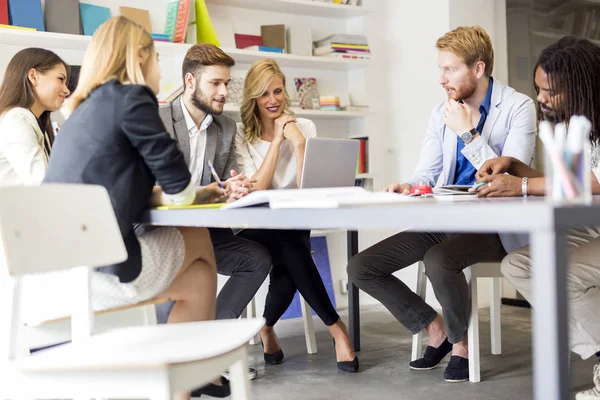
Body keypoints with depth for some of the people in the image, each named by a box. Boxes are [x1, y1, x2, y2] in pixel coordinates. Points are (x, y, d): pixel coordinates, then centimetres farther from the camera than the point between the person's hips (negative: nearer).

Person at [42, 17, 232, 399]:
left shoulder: (87, 107, 19)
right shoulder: (130, 96, -7)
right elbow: (178, 189, -6)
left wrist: (198, 194, 24)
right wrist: (190, 193, 17)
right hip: (101, 265, -8)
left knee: (199, 278, 22)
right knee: (199, 240, 19)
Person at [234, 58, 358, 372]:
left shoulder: (304, 128, 3)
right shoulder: (242, 134, -1)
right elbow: (256, 190, -15)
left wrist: (298, 142, -17)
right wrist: (277, 140, -13)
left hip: (294, 227, 2)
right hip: (256, 228, -2)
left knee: (287, 267, -31)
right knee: (291, 251, -33)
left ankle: (267, 327, -1)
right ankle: (336, 328, -18)